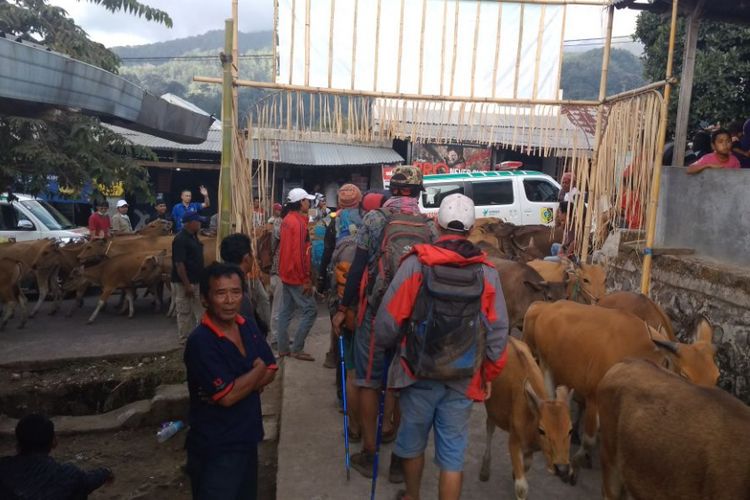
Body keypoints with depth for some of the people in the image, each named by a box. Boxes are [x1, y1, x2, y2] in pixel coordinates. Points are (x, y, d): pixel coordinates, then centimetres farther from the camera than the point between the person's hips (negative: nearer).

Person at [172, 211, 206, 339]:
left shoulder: (193, 237, 11)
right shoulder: (180, 239, -18)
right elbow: (179, 264, -22)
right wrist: (187, 285, -23)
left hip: (194, 281, 9)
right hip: (183, 284, -9)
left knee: (196, 312, 14)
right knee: (185, 313, 0)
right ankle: (185, 339, 9)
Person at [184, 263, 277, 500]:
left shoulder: (247, 327, 0)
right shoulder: (200, 342, -23)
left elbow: (271, 371, 3)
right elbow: (227, 396, -25)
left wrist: (238, 385, -16)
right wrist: (258, 369, -10)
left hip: (246, 438, 8)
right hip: (215, 449, -7)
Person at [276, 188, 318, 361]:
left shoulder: (287, 219, 10)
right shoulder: (299, 222, -18)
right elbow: (299, 253, -23)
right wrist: (306, 279, -20)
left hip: (286, 273, 10)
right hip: (297, 275, -10)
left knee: (286, 310, 12)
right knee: (310, 309, -4)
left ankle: (283, 348, 18)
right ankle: (297, 349, -2)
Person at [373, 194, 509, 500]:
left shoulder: (416, 263, -11)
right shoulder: (487, 272, -5)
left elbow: (388, 318, -9)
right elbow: (498, 332, -3)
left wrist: (380, 349, 11)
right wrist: (489, 374, 11)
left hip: (418, 372, 0)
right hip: (464, 379, 1)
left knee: (413, 441, 22)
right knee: (452, 454, 11)